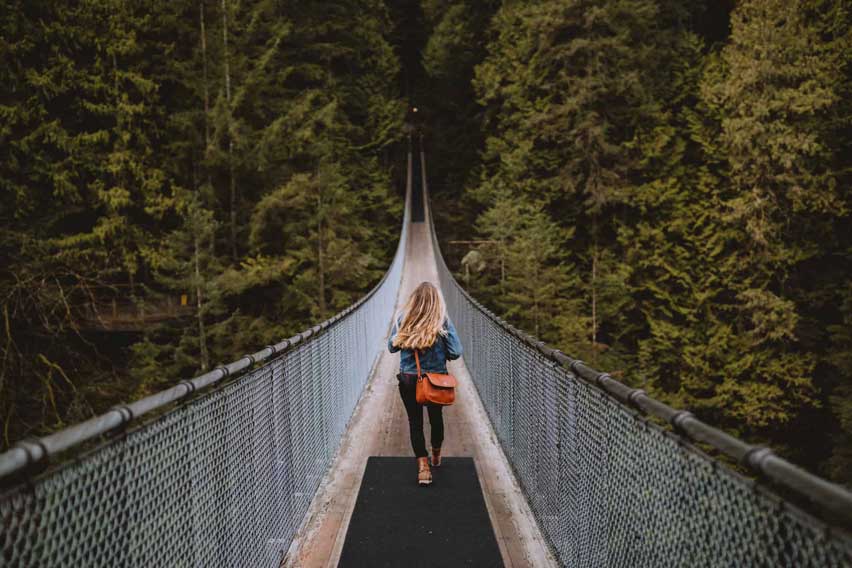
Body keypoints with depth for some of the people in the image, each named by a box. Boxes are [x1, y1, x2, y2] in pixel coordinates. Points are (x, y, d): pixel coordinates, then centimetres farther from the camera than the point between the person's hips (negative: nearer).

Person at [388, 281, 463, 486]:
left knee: (415, 421, 9)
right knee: (436, 417, 21)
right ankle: (436, 456, 43)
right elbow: (456, 352, -13)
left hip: (408, 379, 0)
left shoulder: (403, 319, -9)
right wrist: (441, 354, 7)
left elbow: (391, 347, 0)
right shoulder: (442, 321, -13)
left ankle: (423, 466, 1)